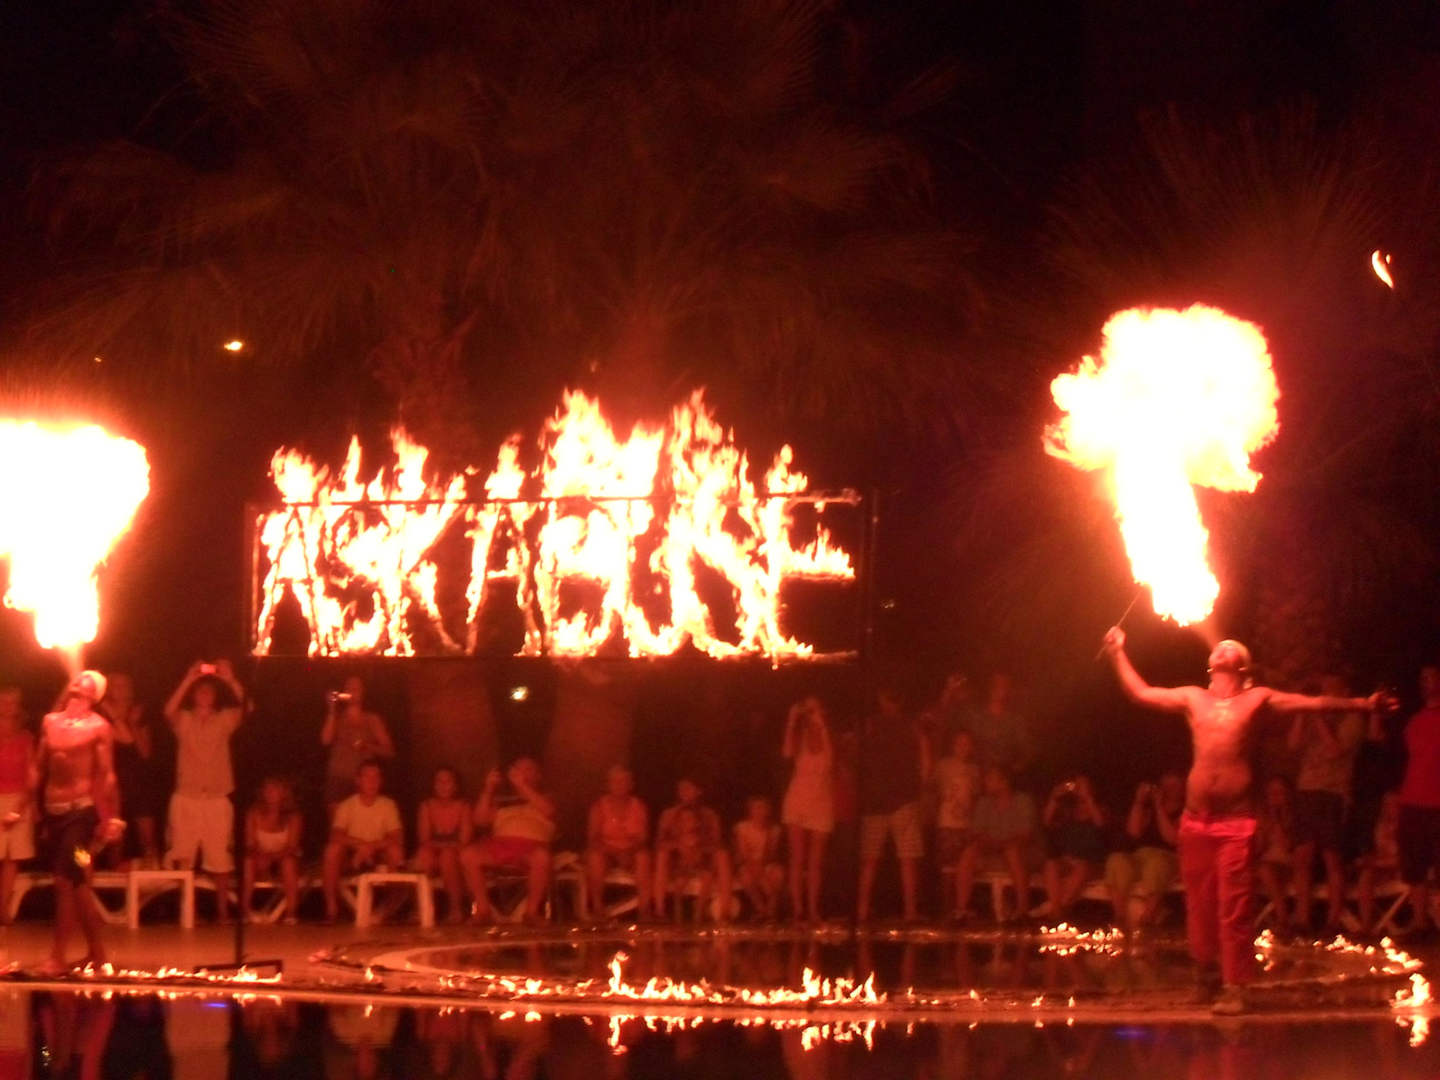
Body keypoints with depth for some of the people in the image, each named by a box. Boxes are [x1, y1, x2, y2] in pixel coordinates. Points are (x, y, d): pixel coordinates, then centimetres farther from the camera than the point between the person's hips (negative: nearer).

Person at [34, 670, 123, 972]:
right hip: (52, 811, 5)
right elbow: (37, 768, 14)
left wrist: (112, 818, -8)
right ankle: (96, 951, 21)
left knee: (65, 881, -12)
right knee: (77, 884, 11)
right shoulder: (50, 722, 12)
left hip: (80, 811, -5)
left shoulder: (98, 727, -2)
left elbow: (106, 775, -4)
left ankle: (58, 957, -9)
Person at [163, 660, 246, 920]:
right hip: (186, 798, -1)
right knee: (183, 860, -5)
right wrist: (189, 679, -22)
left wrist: (230, 679, -23)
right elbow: (169, 710, -16)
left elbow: (245, 707, -10)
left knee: (220, 860, 1)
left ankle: (222, 912, 7)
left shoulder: (224, 720, 8)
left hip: (217, 799, 1)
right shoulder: (184, 720, 6)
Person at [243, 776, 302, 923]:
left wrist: (272, 856, -34)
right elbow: (250, 844, -10)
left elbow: (292, 847, -16)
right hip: (261, 859, 1)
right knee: (249, 862, -31)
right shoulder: (254, 814, -8)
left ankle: (291, 913, -33)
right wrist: (260, 857, -31)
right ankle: (244, 910, -30)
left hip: (284, 857, -1)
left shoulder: (292, 816, -11)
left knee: (288, 862, -35)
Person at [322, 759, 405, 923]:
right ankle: (331, 907, -26)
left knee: (396, 851, -30)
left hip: (378, 858, 1)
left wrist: (372, 847, -25)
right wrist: (361, 845, -32)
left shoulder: (388, 805, -1)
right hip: (351, 859, 0)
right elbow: (336, 836, -16)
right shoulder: (346, 805, -3)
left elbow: (398, 839, -9)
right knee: (333, 848, -31)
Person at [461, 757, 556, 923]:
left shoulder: (545, 798, 25)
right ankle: (482, 909, -21)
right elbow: (481, 820, 17)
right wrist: (488, 789, 10)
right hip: (500, 844, 2)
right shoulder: (503, 801, 30)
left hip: (531, 845, -2)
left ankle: (532, 910, -25)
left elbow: (547, 810, 0)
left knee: (541, 857, -39)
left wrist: (522, 785, -1)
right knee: (468, 855, -27)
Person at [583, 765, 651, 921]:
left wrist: (628, 852, -25)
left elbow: (643, 837, -4)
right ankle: (598, 909, -31)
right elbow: (592, 837, -4)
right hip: (606, 853, 0)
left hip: (631, 853, 0)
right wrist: (606, 849, -26)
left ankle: (644, 911, -36)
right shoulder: (600, 806, 3)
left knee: (643, 856, -34)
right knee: (595, 855, -35)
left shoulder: (639, 806, 5)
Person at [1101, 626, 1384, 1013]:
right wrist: (1118, 654, 21)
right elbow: (1140, 693, 22)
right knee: (1200, 904, 7)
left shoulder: (1258, 699, 8)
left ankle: (1233, 986, -7)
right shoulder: (1192, 698, 15)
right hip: (1196, 818, 3)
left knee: (1233, 908, -8)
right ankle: (1209, 974, 24)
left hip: (1236, 821, -3)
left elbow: (1314, 703, 7)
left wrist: (1361, 704, 1)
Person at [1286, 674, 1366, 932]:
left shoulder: (1352, 719, 2)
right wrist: (1302, 713, 0)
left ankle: (1333, 921, 0)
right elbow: (1293, 744, 4)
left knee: (1332, 859, -4)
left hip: (1333, 794, -4)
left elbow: (1335, 750, -10)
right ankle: (1302, 921, 3)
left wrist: (1318, 719, -7)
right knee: (1303, 857, 0)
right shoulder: (1310, 718, 16)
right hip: (1306, 792, 5)